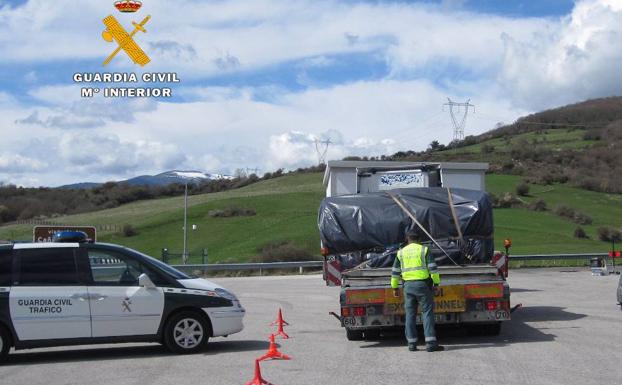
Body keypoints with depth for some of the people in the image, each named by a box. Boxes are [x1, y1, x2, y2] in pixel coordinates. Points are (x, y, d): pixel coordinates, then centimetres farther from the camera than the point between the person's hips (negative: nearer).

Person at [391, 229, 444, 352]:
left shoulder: (401, 252, 9)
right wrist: (436, 283, 0)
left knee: (410, 314, 7)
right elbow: (433, 268, -6)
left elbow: (395, 271, 11)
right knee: (427, 313, -3)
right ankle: (430, 343, -10)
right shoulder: (424, 250, 0)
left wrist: (395, 288, 17)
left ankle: (412, 343, 7)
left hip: (408, 285, 3)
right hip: (423, 284, -3)